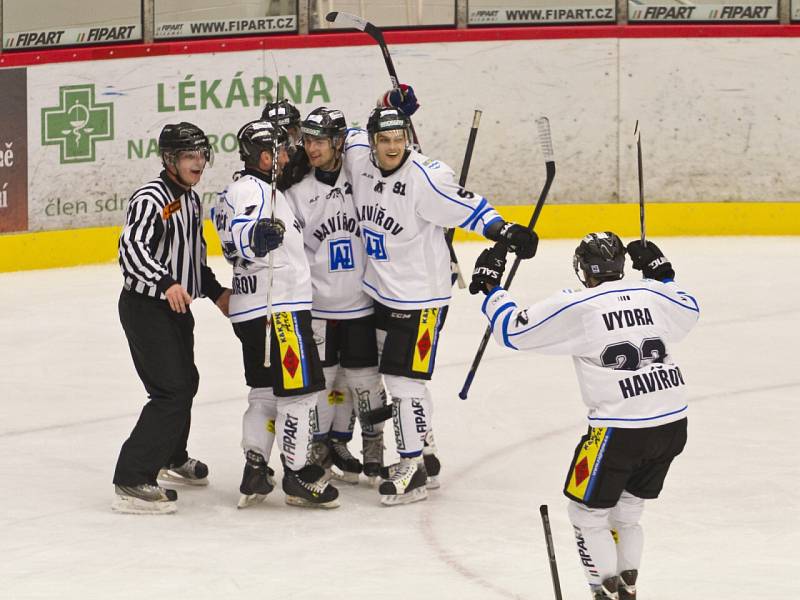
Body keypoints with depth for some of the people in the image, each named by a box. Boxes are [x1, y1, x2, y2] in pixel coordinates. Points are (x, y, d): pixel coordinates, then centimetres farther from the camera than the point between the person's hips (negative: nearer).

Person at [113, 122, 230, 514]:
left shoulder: (191, 199, 11)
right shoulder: (151, 199, -19)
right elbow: (132, 247, -33)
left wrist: (215, 291, 16)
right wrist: (166, 283, -45)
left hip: (177, 307, 10)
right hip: (145, 307, -10)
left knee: (186, 382, 24)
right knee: (171, 391, -18)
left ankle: (171, 459, 48)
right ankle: (131, 482, -20)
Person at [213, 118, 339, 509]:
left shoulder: (243, 188, 18)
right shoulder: (252, 190, -15)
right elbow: (240, 238, -30)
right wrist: (259, 236, -48)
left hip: (253, 310, 11)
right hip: (277, 307, -11)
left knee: (265, 389, 13)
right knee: (299, 388, -6)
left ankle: (254, 472, 13)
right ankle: (299, 476, -2)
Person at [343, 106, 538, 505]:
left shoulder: (426, 177, -22)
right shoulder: (359, 161, -2)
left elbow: (468, 207, -21)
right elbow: (349, 139, 19)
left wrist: (505, 232, -33)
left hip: (420, 297, -8)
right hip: (382, 292, 8)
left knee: (403, 380, -8)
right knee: (395, 377, 17)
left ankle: (412, 471, -1)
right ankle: (417, 452, 32)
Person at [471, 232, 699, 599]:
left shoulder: (576, 307, -10)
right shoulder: (652, 295, 6)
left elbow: (512, 331, -3)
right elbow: (689, 312, 29)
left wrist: (490, 285, 11)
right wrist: (660, 272, 38)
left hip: (620, 430, -6)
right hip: (673, 425, 6)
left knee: (587, 513, 11)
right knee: (626, 510, 24)